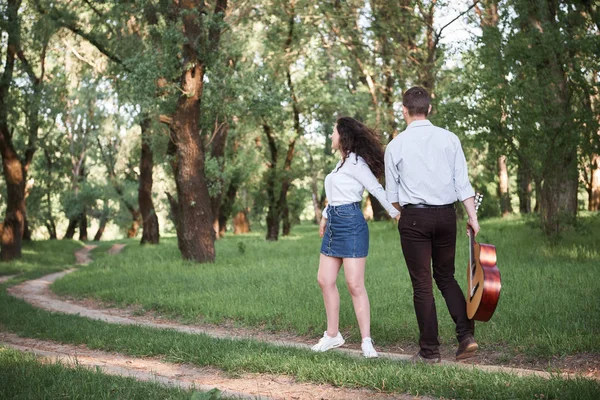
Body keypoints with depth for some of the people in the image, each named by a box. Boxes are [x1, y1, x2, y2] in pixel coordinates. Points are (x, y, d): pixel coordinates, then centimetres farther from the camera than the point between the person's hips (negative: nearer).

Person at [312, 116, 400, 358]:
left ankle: (366, 342, -3)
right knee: (325, 281, 9)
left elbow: (376, 189, -15)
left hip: (351, 224, -10)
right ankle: (332, 335, 18)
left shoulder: (354, 162, -10)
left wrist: (395, 213, -19)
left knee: (355, 285, -8)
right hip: (334, 224, 10)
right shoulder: (342, 162, 17)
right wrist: (325, 215, 30)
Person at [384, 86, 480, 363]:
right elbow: (462, 182, -3)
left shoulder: (396, 145, -2)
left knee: (422, 284, 4)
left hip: (413, 218, -3)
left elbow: (392, 194, 3)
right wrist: (472, 216, -1)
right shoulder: (449, 139, 2)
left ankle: (430, 351, 8)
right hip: (446, 215, 3)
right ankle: (466, 335, 2)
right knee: (446, 277, 17)